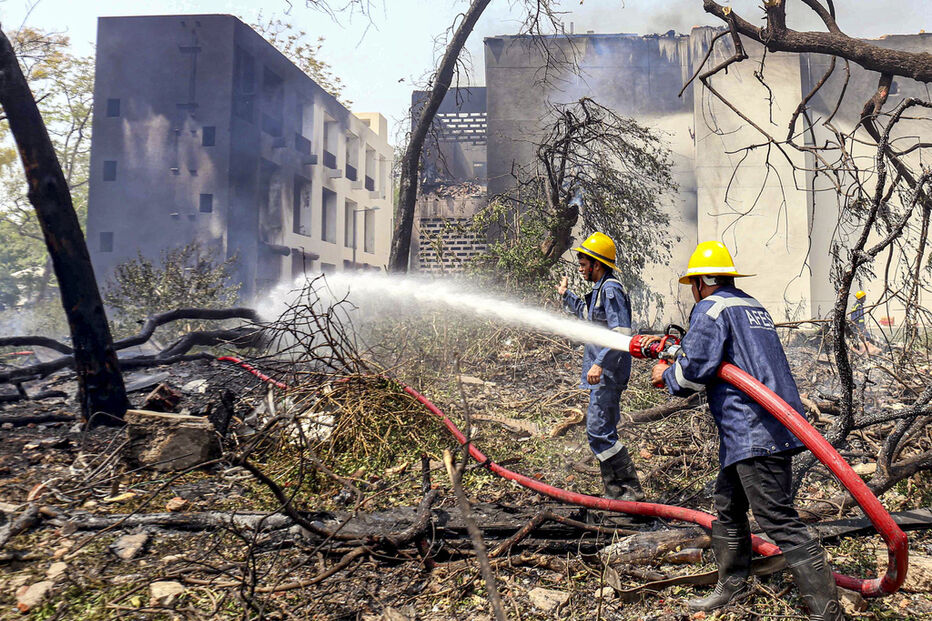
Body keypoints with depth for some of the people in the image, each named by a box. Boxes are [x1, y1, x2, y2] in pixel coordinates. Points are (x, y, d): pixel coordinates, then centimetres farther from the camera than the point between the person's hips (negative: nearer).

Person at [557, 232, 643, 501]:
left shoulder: (611, 289, -14)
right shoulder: (599, 289, 17)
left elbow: (622, 333, -23)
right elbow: (590, 316, 38)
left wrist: (600, 363, -28)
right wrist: (567, 295, 42)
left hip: (608, 373, -11)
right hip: (603, 374, 11)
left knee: (599, 431, -11)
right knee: (600, 430, 14)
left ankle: (632, 488, -1)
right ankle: (614, 491, 22)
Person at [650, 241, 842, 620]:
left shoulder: (710, 308, -9)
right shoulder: (753, 306, 20)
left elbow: (694, 370, -17)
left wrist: (667, 375, 4)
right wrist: (678, 351, 29)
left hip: (755, 432, -10)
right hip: (771, 428, 10)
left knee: (779, 521, -8)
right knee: (727, 505, 20)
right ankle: (731, 586, 31)